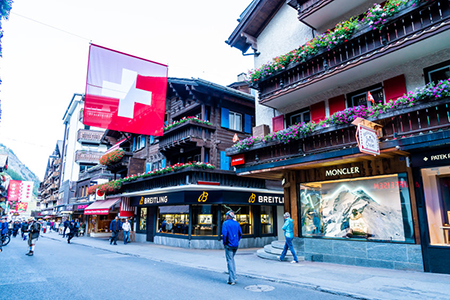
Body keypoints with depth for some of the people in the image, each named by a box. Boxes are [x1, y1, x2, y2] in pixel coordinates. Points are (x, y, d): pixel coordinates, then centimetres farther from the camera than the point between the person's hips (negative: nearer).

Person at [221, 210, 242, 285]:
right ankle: (233, 277, 23)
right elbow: (240, 233, 9)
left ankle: (232, 280, 1)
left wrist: (224, 242, -6)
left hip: (229, 245, -6)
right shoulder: (236, 223, 8)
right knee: (232, 259, 22)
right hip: (236, 245, 6)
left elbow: (224, 234, -18)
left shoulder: (225, 223, -8)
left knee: (230, 261, 0)